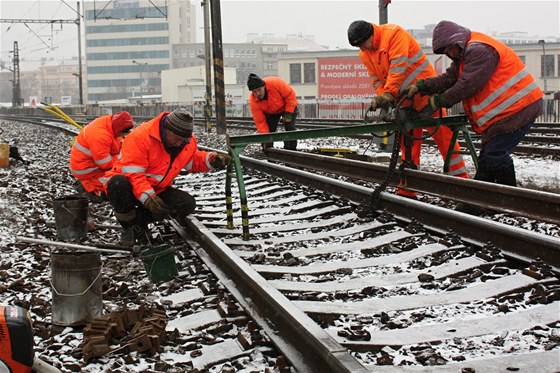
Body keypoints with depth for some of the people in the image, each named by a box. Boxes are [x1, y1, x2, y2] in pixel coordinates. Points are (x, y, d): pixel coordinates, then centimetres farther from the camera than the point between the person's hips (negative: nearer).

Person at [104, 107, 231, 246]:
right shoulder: (140, 137, -25)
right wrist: (149, 198, -40)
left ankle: (140, 218, -5)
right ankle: (130, 226, -13)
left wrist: (212, 160, -6)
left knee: (188, 204, -18)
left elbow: (193, 161, 16)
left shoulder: (188, 141, -2)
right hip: (132, 190, -5)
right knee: (118, 184, -40)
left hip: (158, 191, 6)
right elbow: (133, 173, -28)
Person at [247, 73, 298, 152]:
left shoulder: (275, 83, -39)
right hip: (271, 112, 3)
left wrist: (288, 114, -28)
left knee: (290, 129, -16)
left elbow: (290, 94, -27)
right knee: (269, 129, -7)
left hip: (288, 107, -2)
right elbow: (260, 122, -24)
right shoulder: (253, 101, -29)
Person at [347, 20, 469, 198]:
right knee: (407, 142, 10)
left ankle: (461, 179, -4)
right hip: (404, 101, 8)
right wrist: (382, 97, -12)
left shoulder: (394, 34, -17)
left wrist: (388, 93, -31)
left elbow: (398, 67, -26)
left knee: (442, 134, -8)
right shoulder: (365, 54, 7)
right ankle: (407, 190, 14)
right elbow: (376, 80, 7)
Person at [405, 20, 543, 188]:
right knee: (486, 155, 11)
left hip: (518, 109, -11)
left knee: (495, 155, -13)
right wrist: (421, 86, -5)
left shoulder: (479, 50, -18)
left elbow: (468, 85, -22)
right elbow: (448, 79, 9)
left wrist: (440, 101, -12)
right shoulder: (464, 55, 18)